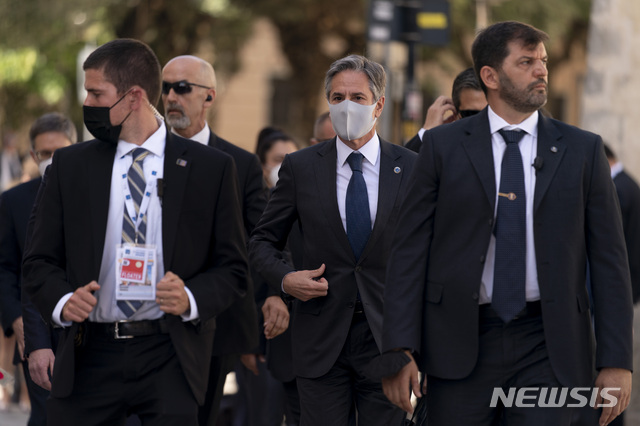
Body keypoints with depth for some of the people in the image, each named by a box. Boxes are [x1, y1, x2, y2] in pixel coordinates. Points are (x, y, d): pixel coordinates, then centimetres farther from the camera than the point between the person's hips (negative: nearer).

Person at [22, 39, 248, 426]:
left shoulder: (211, 168, 4)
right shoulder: (69, 166, 10)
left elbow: (232, 269, 6)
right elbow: (40, 262, 10)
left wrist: (192, 299, -14)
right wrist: (62, 300, -11)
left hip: (170, 359, -2)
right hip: (90, 354, 2)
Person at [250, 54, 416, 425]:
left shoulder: (411, 168, 4)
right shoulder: (300, 168, 5)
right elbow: (263, 241, 13)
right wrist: (284, 277, -8)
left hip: (387, 337, 0)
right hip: (321, 340, 0)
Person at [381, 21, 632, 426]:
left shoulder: (582, 150, 7)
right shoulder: (444, 146, 5)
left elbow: (608, 257, 5)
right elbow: (410, 250, 2)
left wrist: (616, 360, -2)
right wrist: (400, 348, -7)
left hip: (547, 348, 0)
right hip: (462, 345, 0)